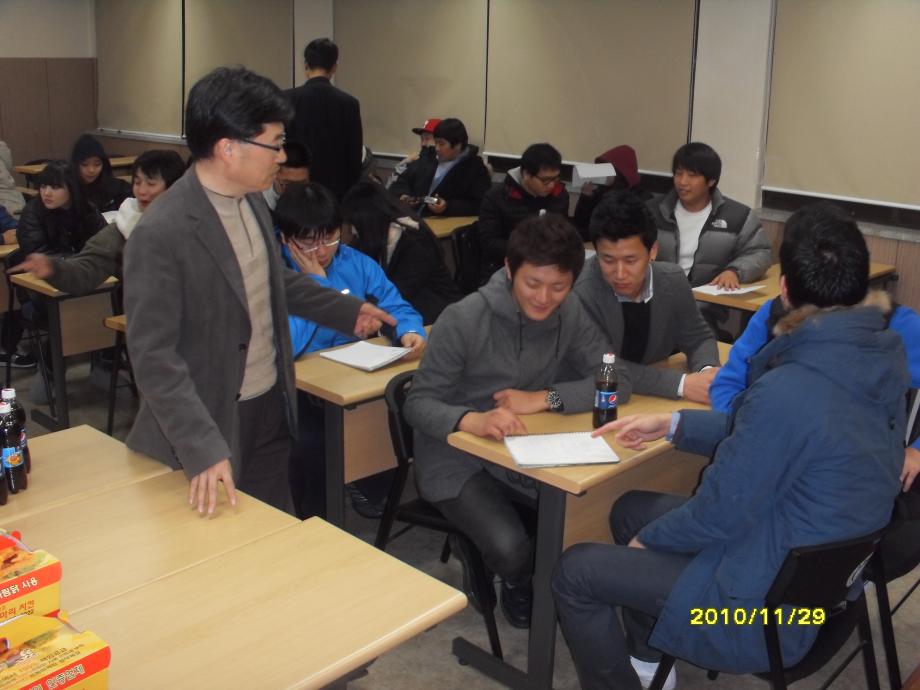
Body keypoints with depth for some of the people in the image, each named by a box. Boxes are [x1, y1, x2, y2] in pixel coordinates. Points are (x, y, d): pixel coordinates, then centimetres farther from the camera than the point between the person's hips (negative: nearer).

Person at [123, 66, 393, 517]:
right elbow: (154, 357, -23)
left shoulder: (251, 199, 2)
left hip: (271, 410, 7)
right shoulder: (160, 234, -24)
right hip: (212, 424, -7)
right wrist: (202, 448, -29)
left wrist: (346, 311, 25)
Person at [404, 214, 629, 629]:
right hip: (456, 460, -4)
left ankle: (532, 578, 14)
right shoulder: (463, 320, -20)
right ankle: (518, 580, 12)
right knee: (510, 549, -26)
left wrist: (544, 398, -23)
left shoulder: (570, 313, -5)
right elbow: (418, 403, -17)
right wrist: (471, 420, -39)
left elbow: (617, 382, -8)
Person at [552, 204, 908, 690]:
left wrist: (647, 541, -3)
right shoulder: (880, 356, -5)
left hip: (771, 600, -9)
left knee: (574, 570, 0)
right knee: (632, 508, 21)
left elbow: (722, 512, -22)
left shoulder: (787, 390, -34)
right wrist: (673, 425, 9)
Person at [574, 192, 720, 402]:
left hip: (656, 402, 5)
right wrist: (680, 384, -28)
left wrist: (706, 371, -15)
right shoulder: (579, 290, -22)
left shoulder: (673, 281, -7)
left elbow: (699, 339, 7)